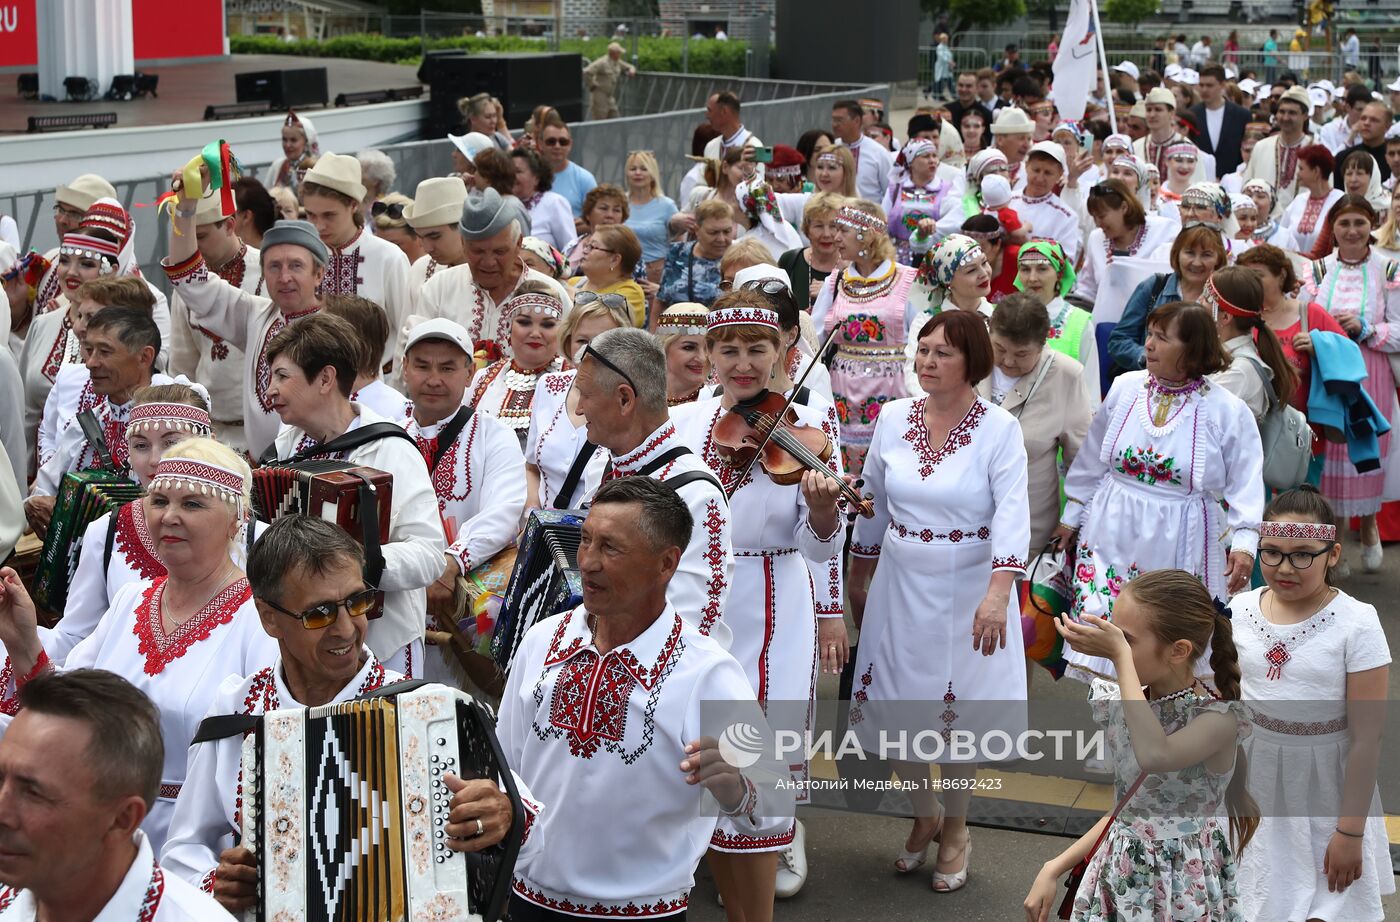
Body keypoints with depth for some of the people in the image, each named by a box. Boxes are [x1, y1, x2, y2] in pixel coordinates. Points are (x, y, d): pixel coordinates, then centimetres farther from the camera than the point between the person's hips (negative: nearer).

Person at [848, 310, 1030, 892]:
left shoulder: (999, 429, -11)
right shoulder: (893, 418, 1)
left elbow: (1012, 515, -21)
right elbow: (872, 504, 12)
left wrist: (997, 593, -34)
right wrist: (857, 581, 17)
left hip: (969, 592, -3)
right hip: (900, 587, 3)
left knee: (960, 713, 6)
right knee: (897, 710, 7)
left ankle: (954, 828, 30)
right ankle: (924, 817, 34)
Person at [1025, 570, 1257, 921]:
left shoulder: (1219, 717, -19)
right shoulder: (1127, 707, 0)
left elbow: (1153, 755, -39)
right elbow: (1127, 811, 9)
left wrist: (1121, 656, -33)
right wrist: (1055, 867, 4)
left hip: (1181, 891, -5)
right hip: (1120, 880, 6)